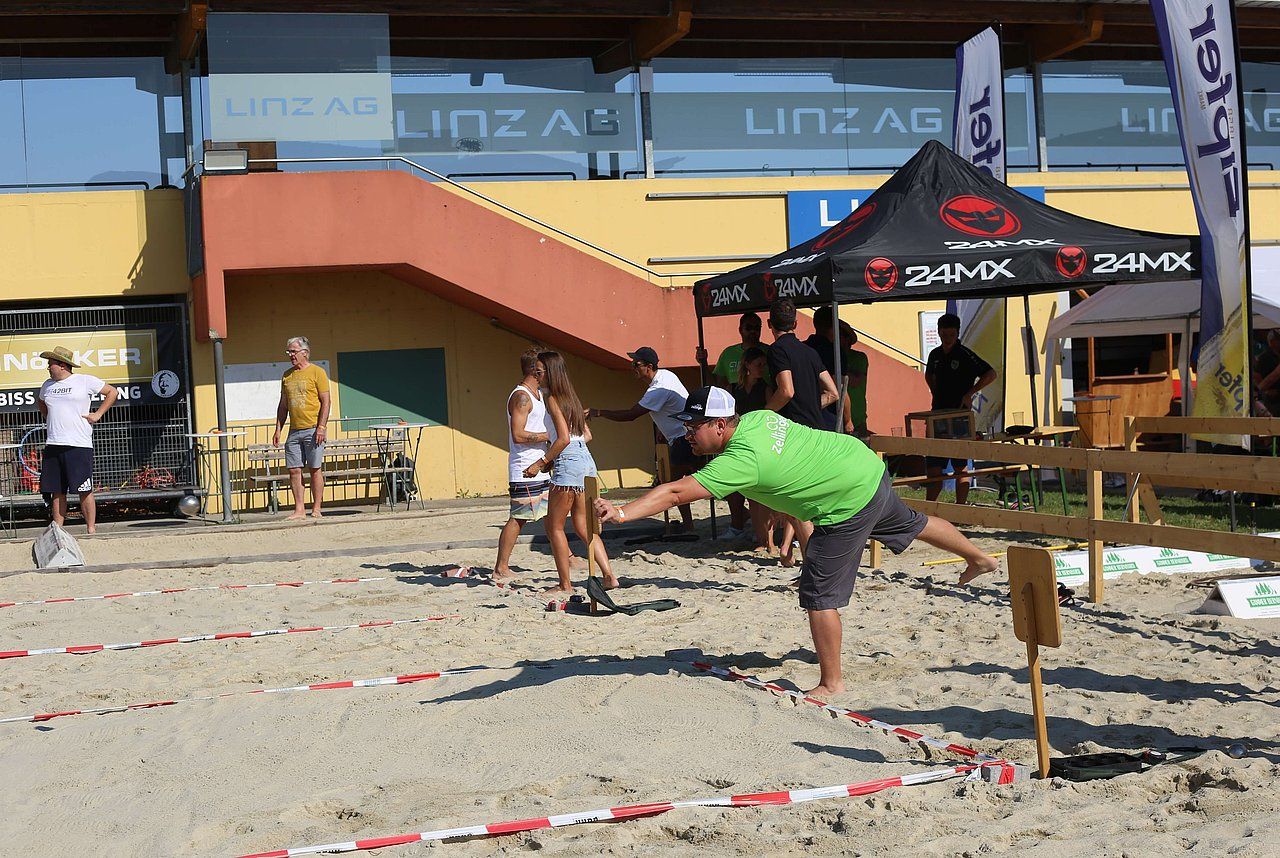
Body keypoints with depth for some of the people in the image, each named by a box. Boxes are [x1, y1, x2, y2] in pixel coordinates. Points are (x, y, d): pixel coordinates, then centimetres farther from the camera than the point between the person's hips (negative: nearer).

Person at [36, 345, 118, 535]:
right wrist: (48, 417, 20)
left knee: (84, 490, -5)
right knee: (57, 491, 6)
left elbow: (112, 392, 5)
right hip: (53, 445, 5)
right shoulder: (47, 385, 16)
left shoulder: (85, 381, -1)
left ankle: (91, 529, 0)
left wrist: (98, 414, -1)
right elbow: (40, 401, 37)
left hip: (78, 445, -5)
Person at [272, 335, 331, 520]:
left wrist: (321, 427, -15)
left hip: (313, 430, -6)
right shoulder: (287, 375, 16)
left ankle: (316, 510, 3)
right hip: (294, 431, 6)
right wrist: (278, 429, 13)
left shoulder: (316, 372, -2)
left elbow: (326, 401, -6)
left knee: (315, 469, -2)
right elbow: (283, 405, 20)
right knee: (294, 470, 1)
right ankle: (299, 510, 5)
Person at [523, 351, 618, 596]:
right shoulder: (569, 396, 17)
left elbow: (564, 438, -18)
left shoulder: (552, 398, -9)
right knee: (583, 527, 12)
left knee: (554, 526, 2)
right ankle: (609, 577, 5)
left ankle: (565, 585, 4)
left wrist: (540, 463, -13)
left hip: (568, 463, -9)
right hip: (585, 459, 9)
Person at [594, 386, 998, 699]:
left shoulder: (741, 461, -29)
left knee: (819, 595, -3)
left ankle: (831, 683, 10)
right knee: (912, 525, 33)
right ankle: (980, 558, 58)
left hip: (848, 504, -9)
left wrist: (623, 511, -37)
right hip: (869, 466, 10)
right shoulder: (757, 417, -5)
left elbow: (677, 493, -35)